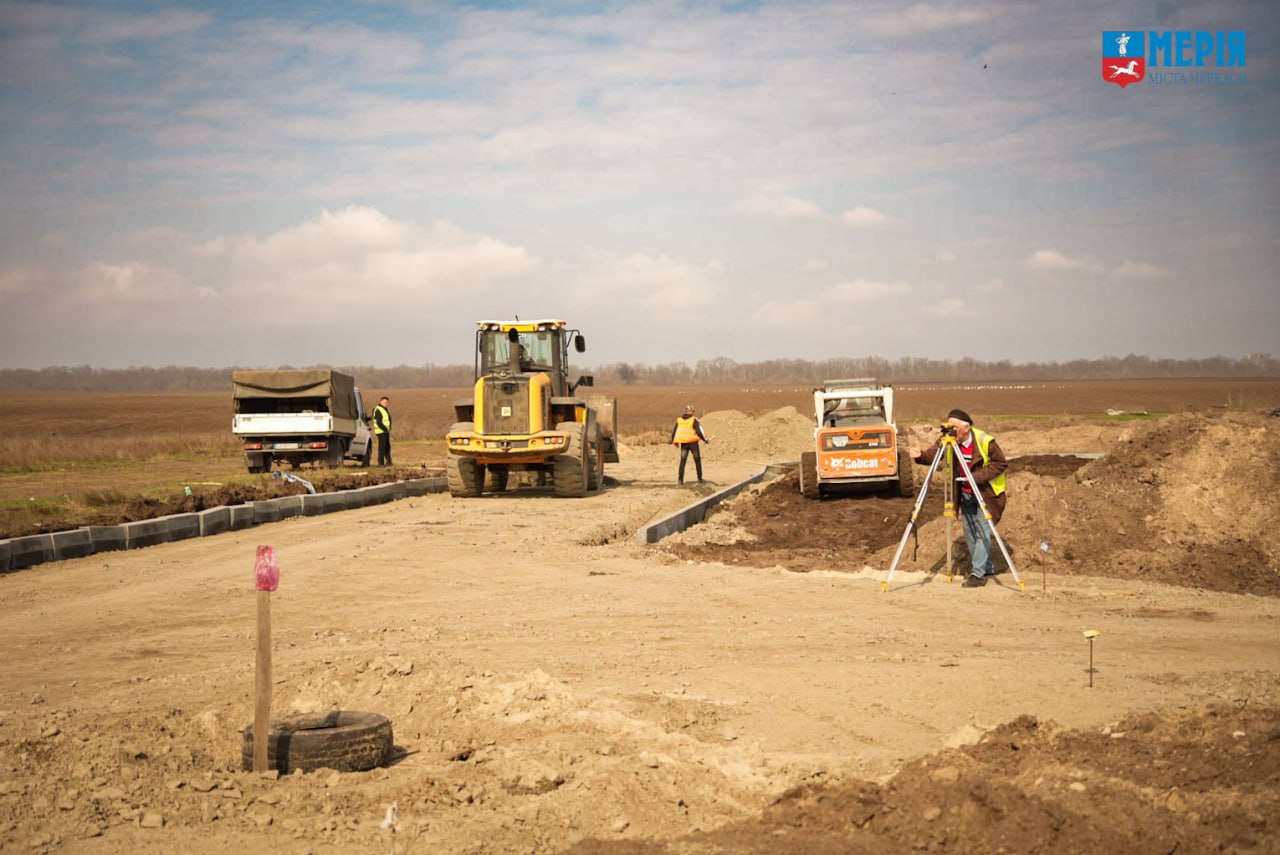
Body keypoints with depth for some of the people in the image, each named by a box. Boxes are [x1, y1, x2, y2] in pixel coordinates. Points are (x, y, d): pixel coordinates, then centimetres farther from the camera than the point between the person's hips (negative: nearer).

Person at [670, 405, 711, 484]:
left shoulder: (679, 420, 5)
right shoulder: (694, 420, -8)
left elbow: (674, 431, 9)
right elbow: (699, 431, -14)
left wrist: (674, 442, 23)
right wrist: (705, 439, -3)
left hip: (683, 443, 3)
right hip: (693, 442, -3)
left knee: (682, 461, 3)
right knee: (697, 460, 11)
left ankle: (680, 479, -7)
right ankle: (699, 478, 15)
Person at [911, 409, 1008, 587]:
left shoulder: (985, 441, -24)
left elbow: (1002, 463, -17)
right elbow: (933, 454, -14)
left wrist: (978, 477, -25)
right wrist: (920, 455, -37)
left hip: (986, 493, -6)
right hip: (965, 494, 6)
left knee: (982, 531, -11)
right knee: (969, 532, 12)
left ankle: (978, 573, -9)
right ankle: (987, 567, 27)